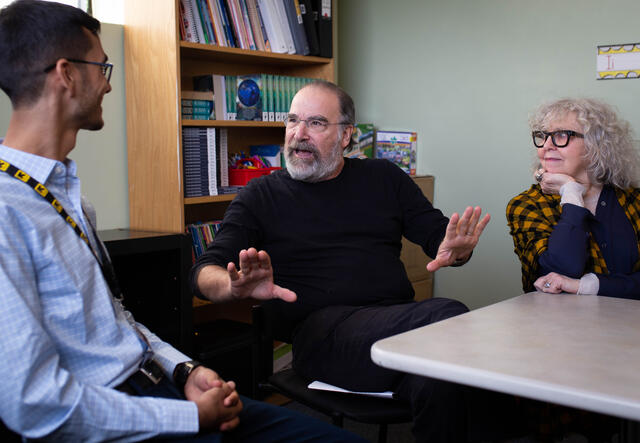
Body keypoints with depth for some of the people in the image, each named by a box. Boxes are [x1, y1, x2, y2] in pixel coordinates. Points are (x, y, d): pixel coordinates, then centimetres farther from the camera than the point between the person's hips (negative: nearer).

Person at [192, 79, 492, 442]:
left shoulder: (384, 178, 20)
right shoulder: (263, 195, 13)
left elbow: (438, 234, 17)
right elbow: (205, 272, 4)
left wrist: (454, 252, -10)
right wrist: (238, 286, -21)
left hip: (399, 321, 4)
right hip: (320, 328, -3)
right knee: (447, 316, -29)